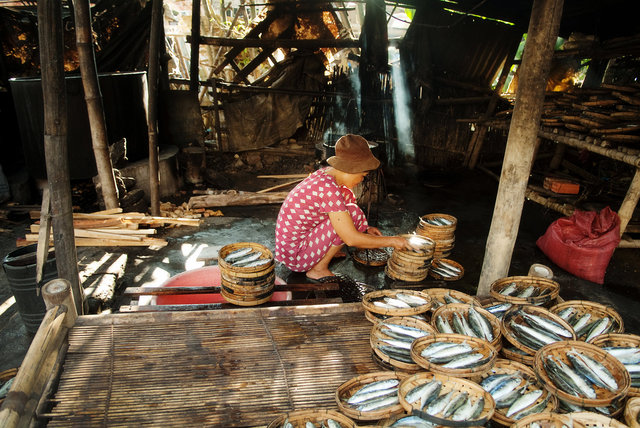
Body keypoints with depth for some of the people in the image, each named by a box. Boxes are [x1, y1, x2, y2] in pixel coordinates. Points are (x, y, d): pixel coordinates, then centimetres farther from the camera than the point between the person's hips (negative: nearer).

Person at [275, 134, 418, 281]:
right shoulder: (329, 190, -28)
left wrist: (364, 229, 10)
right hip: (295, 256, -9)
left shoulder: (326, 173, 0)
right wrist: (391, 241, -16)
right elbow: (352, 239, -27)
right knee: (352, 213, -19)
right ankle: (318, 269, -8)